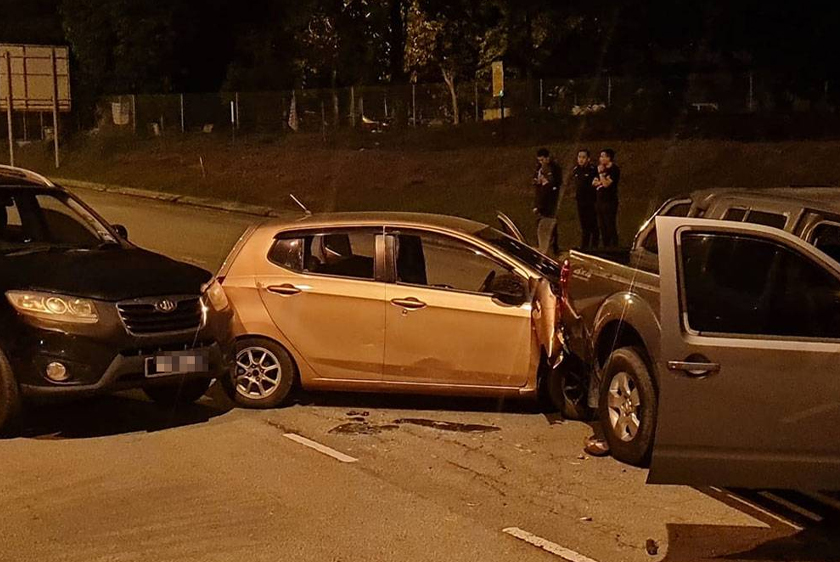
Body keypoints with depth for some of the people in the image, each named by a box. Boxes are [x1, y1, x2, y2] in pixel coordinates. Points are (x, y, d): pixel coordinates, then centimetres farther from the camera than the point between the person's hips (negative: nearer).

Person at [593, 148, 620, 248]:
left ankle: (613, 247, -8)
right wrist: (596, 182, -2)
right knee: (602, 227, 10)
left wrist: (601, 173, -11)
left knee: (610, 227, -9)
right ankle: (605, 248, 15)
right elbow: (594, 182, 19)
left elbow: (606, 183, -19)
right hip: (600, 201, 9)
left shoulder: (614, 169, -9)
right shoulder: (603, 169, 18)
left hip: (610, 202, -9)